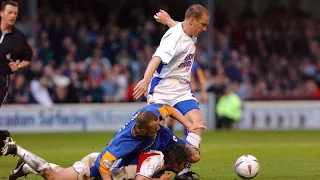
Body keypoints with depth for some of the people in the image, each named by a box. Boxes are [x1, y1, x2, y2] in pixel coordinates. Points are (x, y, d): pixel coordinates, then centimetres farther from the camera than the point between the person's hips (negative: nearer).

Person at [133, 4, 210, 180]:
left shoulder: (191, 36, 6)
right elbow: (157, 58, -38)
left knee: (198, 122, -12)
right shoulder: (174, 37, -21)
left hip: (183, 91, 7)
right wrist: (146, 80, -52)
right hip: (162, 90, -7)